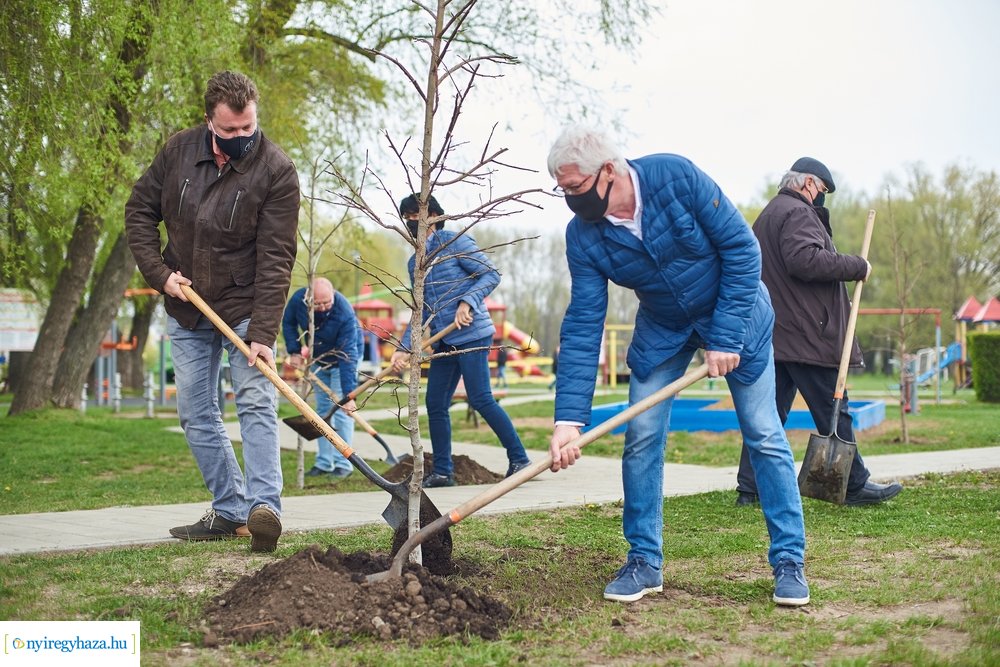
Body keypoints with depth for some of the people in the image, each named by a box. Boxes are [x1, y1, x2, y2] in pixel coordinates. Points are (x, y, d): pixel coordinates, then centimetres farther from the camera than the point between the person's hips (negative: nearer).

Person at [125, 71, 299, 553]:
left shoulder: (276, 171, -17)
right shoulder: (179, 151, -5)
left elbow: (275, 258, -21)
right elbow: (140, 210, 7)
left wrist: (263, 333, -26)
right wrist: (159, 272, -7)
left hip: (244, 307, -4)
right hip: (186, 311, 5)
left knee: (257, 404, -15)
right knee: (195, 414, 7)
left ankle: (264, 507, -19)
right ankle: (229, 509, 16)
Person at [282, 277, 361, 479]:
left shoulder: (345, 314, -38)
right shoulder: (298, 299, -26)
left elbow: (347, 356, -40)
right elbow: (288, 322, -3)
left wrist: (348, 395, -43)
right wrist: (294, 351, -14)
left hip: (343, 357, -5)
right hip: (319, 358, 5)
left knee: (341, 411, -10)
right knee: (322, 410, 7)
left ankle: (343, 464, -3)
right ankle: (324, 463, 12)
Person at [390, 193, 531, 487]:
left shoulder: (455, 242, -4)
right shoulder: (414, 262, 17)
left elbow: (491, 274, -9)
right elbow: (421, 312, 17)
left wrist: (467, 302, -24)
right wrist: (405, 348, 7)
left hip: (470, 334, -8)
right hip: (444, 341, 8)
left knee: (480, 399, -13)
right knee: (435, 404, 6)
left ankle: (519, 459, -3)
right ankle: (442, 471, 15)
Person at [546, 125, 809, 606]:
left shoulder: (676, 177, -29)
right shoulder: (582, 237, -18)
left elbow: (740, 246, -23)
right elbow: (582, 327, -18)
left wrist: (725, 337, -25)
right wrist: (568, 419, -26)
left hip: (733, 311, -3)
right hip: (662, 328, 3)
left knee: (764, 436, -3)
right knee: (641, 438, -4)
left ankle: (789, 562, 7)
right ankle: (644, 561, 9)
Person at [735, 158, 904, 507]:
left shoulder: (766, 217, 23)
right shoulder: (798, 213, -11)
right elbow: (805, 259, -26)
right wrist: (857, 266, -15)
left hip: (772, 334, 10)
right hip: (805, 335, -10)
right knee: (833, 411, -2)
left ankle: (750, 488, 6)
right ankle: (855, 486, 5)